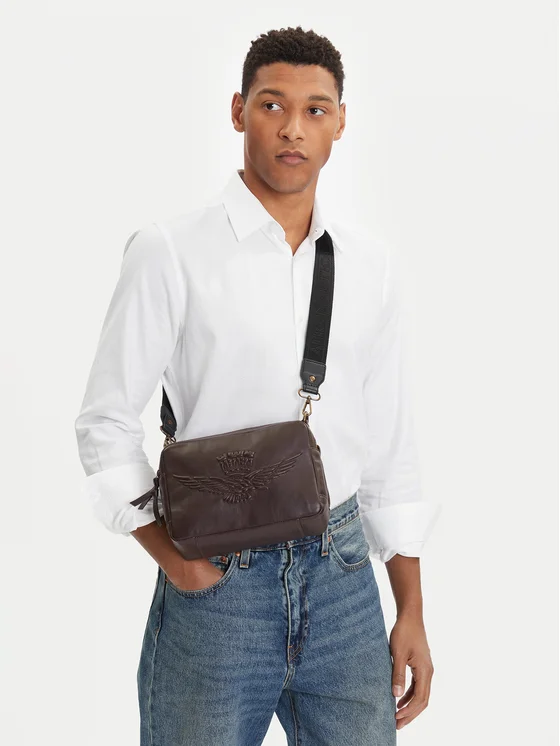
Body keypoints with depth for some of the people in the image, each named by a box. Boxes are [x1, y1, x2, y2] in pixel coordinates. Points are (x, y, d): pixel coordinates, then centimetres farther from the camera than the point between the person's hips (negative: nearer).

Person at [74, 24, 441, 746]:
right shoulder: (171, 250, -5)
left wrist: (411, 610, 9)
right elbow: (106, 422, -2)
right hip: (216, 579, -3)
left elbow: (390, 444, 10)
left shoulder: (371, 265, 7)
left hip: (342, 574, 4)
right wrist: (169, 551, -14)